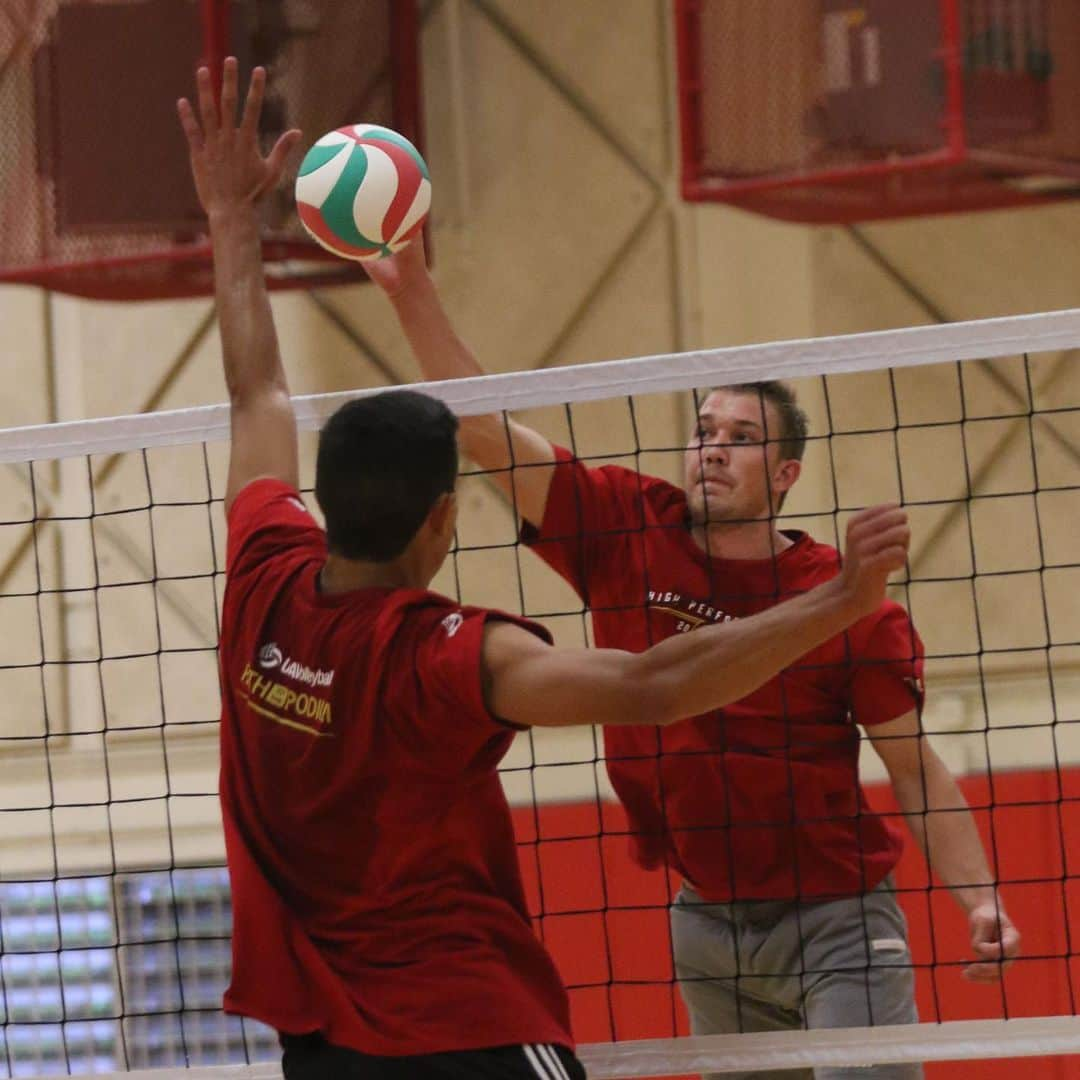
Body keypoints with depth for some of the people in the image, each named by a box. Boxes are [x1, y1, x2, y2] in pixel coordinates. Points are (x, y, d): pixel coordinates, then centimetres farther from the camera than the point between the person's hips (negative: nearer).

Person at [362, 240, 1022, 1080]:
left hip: (836, 920, -3)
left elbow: (916, 772, -3)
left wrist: (980, 901, -13)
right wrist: (413, 292, -11)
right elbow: (484, 431, -3)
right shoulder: (627, 534, -1)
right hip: (709, 920, 4)